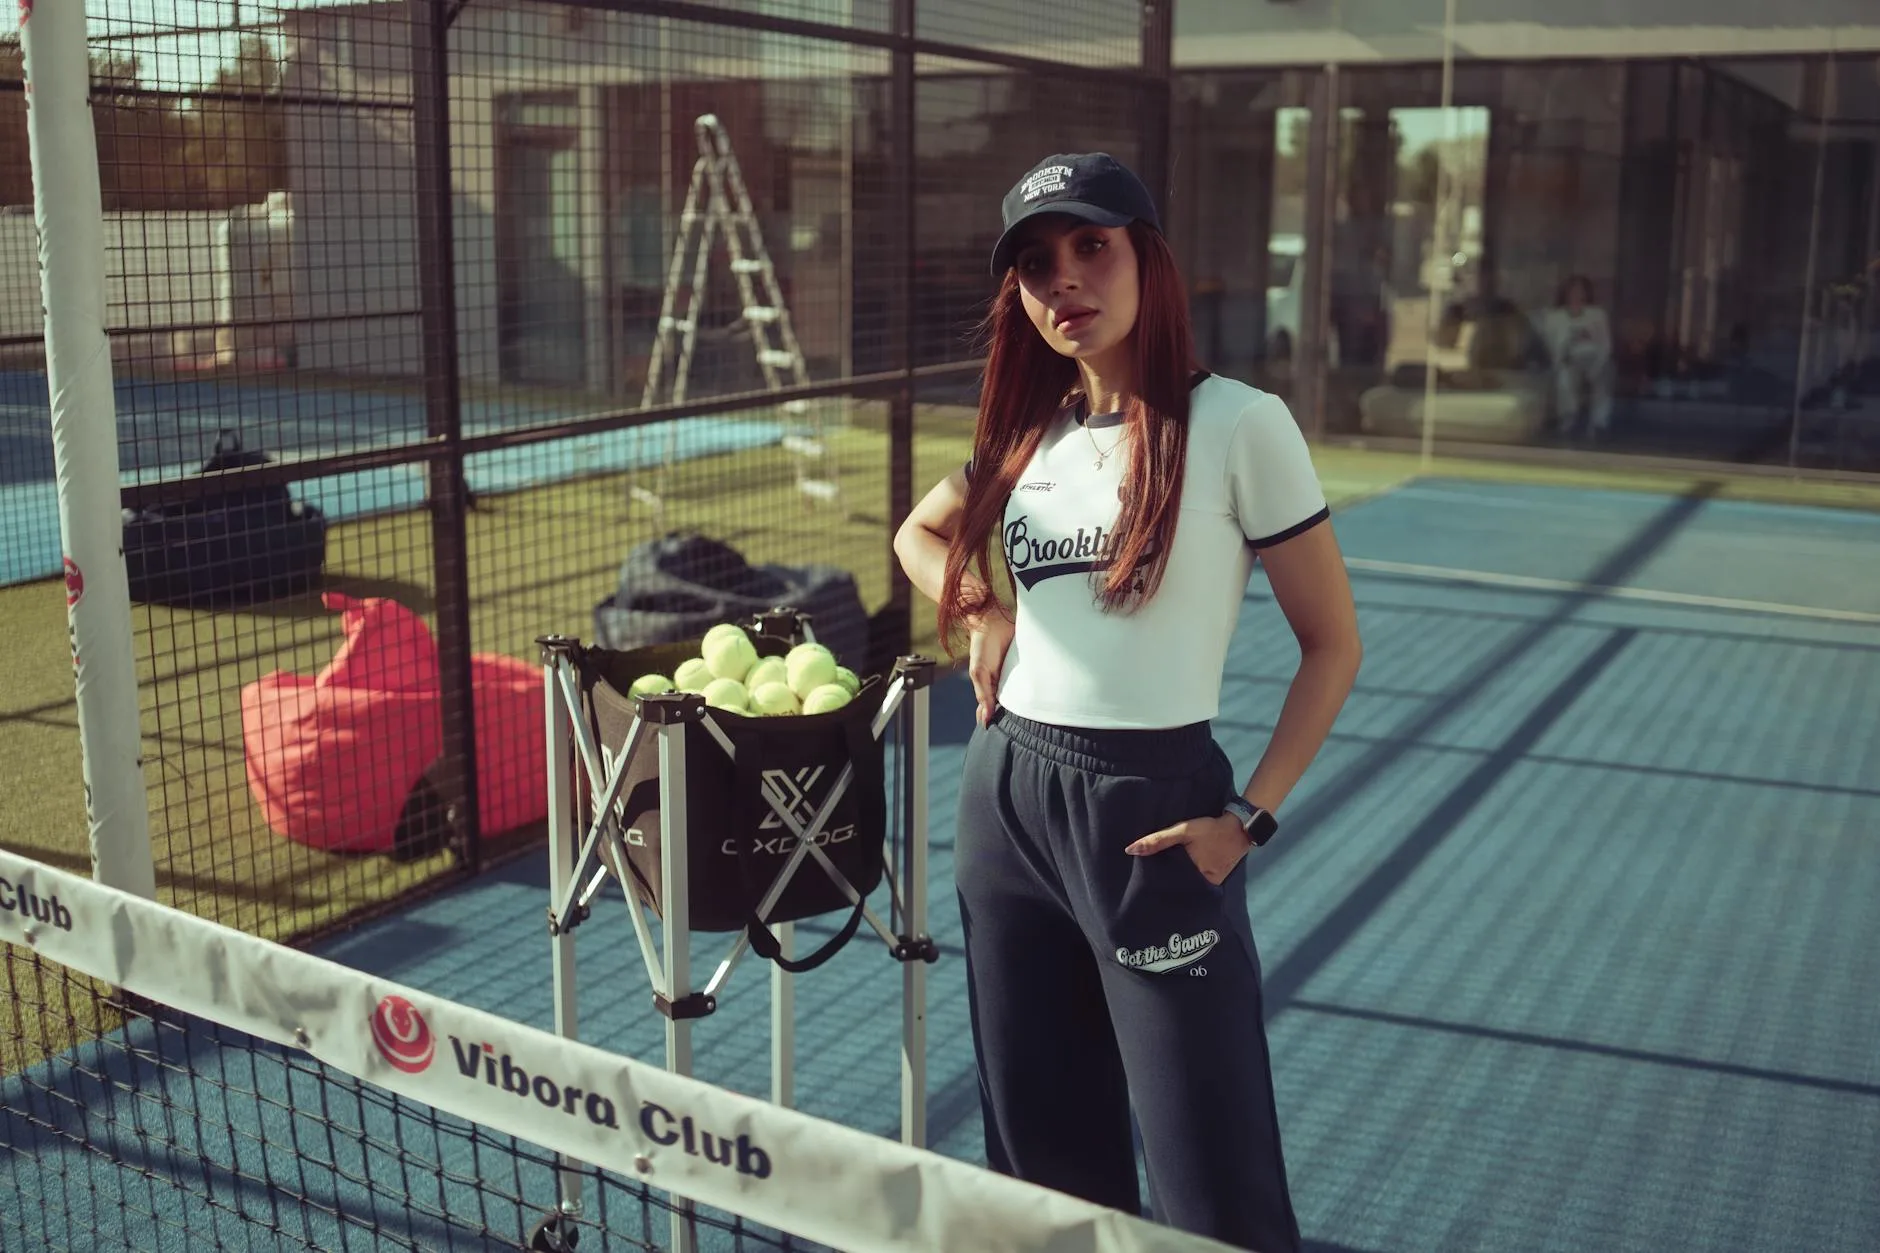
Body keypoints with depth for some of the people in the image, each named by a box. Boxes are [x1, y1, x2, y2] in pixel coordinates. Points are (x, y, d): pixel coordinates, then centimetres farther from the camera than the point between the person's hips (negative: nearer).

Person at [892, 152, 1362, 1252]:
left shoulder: (1236, 424, -9)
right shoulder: (1031, 433, 8)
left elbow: (1332, 644, -4)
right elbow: (922, 533, 28)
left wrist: (1250, 817, -10)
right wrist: (981, 614, 8)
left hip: (1153, 809, -6)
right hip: (1005, 798, 6)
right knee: (1046, 1156, 17)